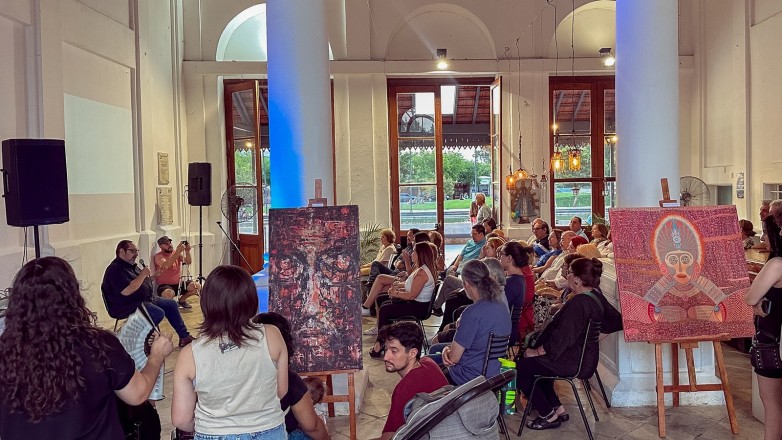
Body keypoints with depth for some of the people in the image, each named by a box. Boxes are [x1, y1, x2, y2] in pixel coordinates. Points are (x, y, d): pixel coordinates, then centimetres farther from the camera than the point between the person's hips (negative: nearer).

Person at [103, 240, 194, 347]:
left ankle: (184, 336, 13)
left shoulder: (131, 266, 14)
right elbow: (127, 291, -29)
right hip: (127, 306, -11)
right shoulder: (115, 269, -17)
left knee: (171, 304, 8)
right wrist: (143, 274, -20)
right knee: (158, 313, -28)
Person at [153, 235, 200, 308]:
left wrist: (187, 251, -25)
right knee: (169, 293, -40)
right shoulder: (158, 256, -11)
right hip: (165, 285, -6)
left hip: (179, 284, 6)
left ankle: (181, 300, 12)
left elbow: (188, 261, -6)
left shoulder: (176, 252, 6)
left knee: (197, 286, -13)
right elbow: (166, 265, -32)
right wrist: (178, 252, -38)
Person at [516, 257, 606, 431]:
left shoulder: (579, 302, -26)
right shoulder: (593, 298, 6)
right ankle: (557, 409, 21)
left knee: (520, 368, -2)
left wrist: (537, 351, -13)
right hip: (585, 357, 10)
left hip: (572, 362, -10)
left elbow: (562, 337, -26)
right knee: (533, 363, 22)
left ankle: (549, 416, 6)